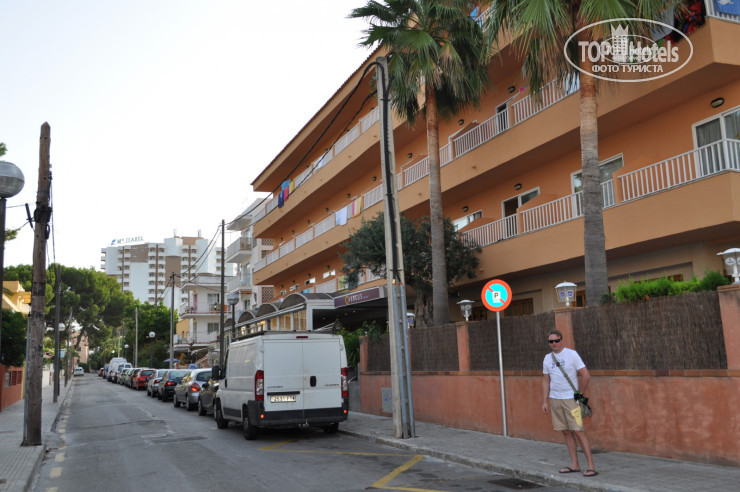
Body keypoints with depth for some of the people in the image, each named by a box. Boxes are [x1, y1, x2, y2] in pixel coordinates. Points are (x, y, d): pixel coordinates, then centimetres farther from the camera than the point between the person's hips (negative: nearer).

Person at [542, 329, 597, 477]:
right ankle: (574, 465, 15)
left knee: (578, 431, -8)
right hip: (555, 399, 5)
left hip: (570, 399, -5)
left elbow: (586, 376, -8)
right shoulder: (547, 358, 10)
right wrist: (544, 401, 10)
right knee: (566, 432, 8)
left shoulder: (571, 354, -7)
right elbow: (546, 381, 15)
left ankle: (591, 466, -5)